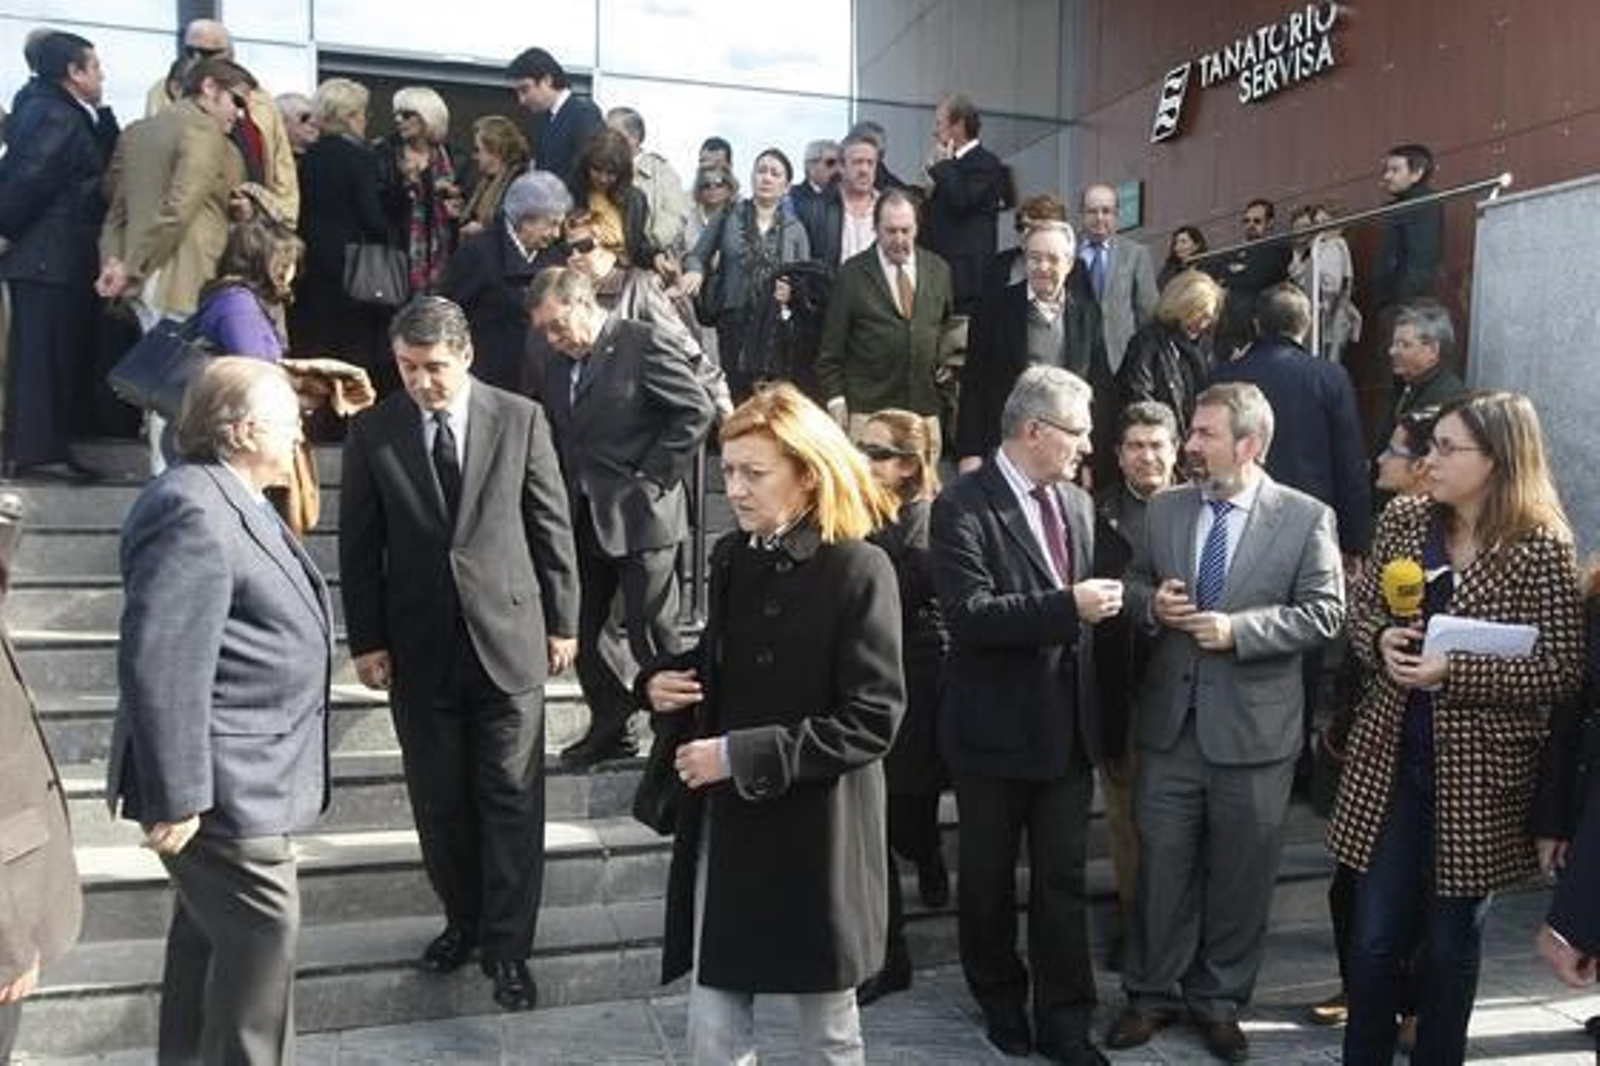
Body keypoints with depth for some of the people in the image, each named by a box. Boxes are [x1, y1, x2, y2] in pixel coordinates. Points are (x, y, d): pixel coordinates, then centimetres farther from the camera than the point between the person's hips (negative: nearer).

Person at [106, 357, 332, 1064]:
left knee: (210, 930, 21)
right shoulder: (192, 511, -22)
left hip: (247, 774, 11)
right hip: (223, 784, -11)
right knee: (262, 930, -2)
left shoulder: (229, 500, 12)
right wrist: (176, 795, -25)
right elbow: (159, 664, -27)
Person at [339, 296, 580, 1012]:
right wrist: (366, 640, 0)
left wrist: (562, 621, 2)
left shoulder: (520, 419, -4)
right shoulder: (372, 432, -1)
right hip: (418, 649, 2)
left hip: (507, 636, -1)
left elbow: (552, 525, 1)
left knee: (511, 799, 3)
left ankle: (508, 947, 15)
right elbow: (359, 546, 3)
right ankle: (463, 920, 32)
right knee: (439, 803, 12)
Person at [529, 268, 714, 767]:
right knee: (575, 632, 12)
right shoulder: (558, 366, 13)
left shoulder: (647, 345, -10)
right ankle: (610, 725, 30)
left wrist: (652, 477, -14)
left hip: (639, 518, -7)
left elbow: (698, 411, -14)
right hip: (583, 521, 7)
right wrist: (567, 497, 7)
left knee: (652, 637, 1)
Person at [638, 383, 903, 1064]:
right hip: (722, 828, 6)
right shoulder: (732, 556, 5)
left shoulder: (858, 570, -16)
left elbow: (871, 721, -18)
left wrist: (742, 756, -21)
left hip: (813, 838, -5)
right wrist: (663, 682, -2)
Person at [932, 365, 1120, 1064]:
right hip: (996, 726, -5)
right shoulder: (964, 506, -14)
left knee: (1063, 880, 10)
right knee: (990, 877, 15)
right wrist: (1068, 607, -26)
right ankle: (1000, 999, 36)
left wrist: (1101, 605, 0)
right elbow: (968, 612, -25)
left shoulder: (1078, 503, 8)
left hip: (1068, 724, 5)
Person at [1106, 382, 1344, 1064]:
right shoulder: (1163, 509, 6)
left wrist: (1237, 629, -18)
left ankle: (1219, 1000, 30)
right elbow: (1134, 583, 14)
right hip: (1171, 719, 3)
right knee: (1161, 864, 11)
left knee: (1240, 873, 11)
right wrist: (1150, 603, -9)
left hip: (1254, 725, -2)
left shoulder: (1306, 518, -4)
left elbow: (1323, 613, -7)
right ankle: (1153, 993, 28)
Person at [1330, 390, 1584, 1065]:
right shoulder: (1404, 519, 2)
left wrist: (1455, 670, -21)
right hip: (1389, 760, 3)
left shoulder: (1542, 547, -10)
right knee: (1373, 936, 8)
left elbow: (1563, 669, -11)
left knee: (1451, 941, 14)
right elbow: (1361, 611, 10)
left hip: (1477, 774, -3)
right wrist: (1381, 641, -11)